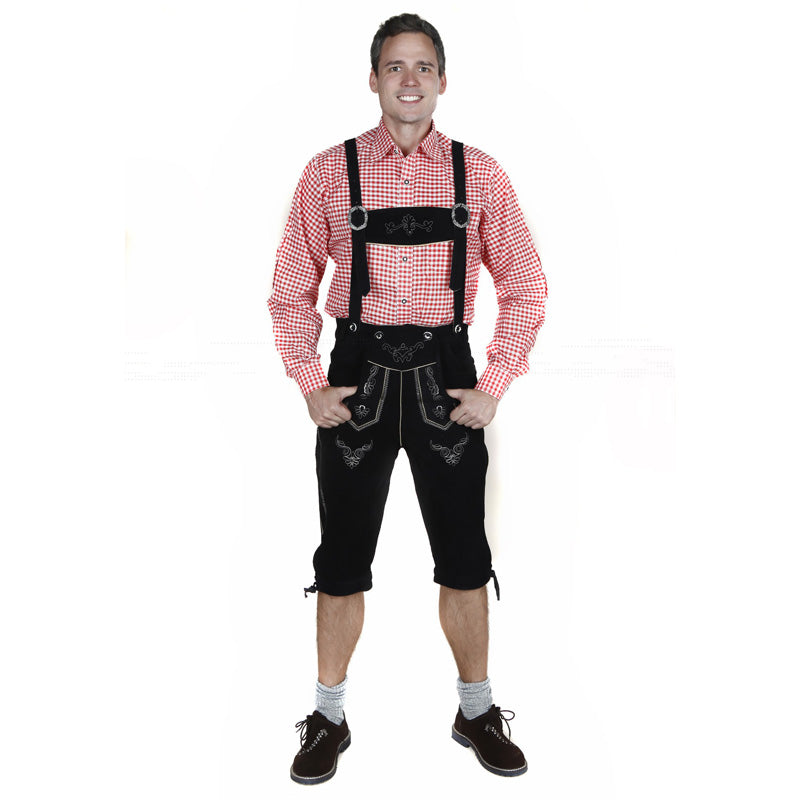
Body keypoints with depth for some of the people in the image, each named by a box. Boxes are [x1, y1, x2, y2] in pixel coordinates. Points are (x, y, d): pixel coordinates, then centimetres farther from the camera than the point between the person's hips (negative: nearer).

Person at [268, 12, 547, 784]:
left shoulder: (478, 173, 3)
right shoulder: (329, 172, 2)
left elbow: (525, 287, 6)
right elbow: (291, 289, 6)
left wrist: (493, 388, -1)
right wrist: (310, 385, -3)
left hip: (443, 374, 1)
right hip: (359, 372, 0)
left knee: (464, 555, 9)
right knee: (342, 558, 8)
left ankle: (476, 711, 29)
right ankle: (329, 716, 26)